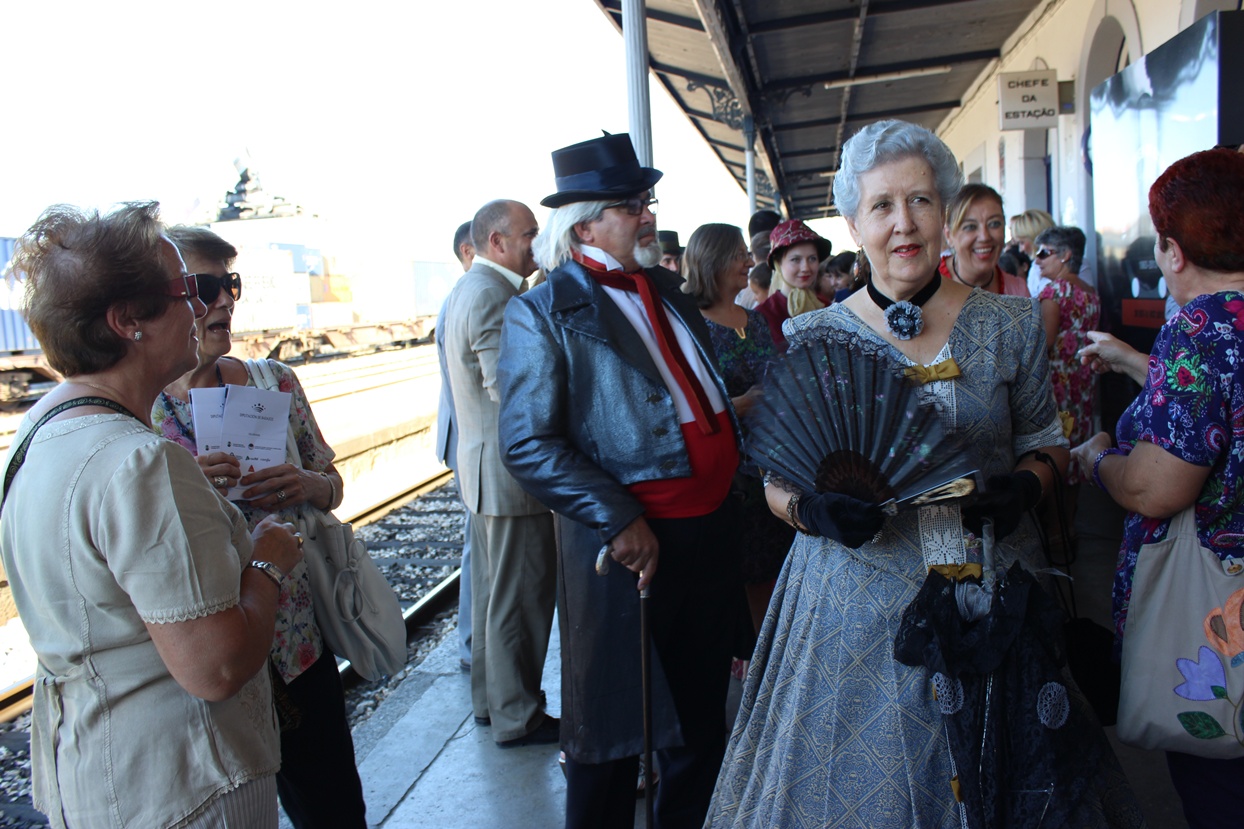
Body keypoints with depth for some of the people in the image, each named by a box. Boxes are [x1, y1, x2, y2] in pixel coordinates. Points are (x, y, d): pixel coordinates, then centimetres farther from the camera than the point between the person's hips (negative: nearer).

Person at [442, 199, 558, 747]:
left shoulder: (467, 289, 15)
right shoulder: (494, 296, -19)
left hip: (486, 465, 11)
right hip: (511, 470, -11)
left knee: (493, 592, 19)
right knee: (519, 597, 2)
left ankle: (491, 701, 33)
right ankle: (517, 718, 15)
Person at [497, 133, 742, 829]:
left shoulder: (667, 290, 11)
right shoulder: (544, 313, -10)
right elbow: (528, 445, -17)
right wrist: (618, 522, -21)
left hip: (714, 529, 7)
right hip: (635, 540, -7)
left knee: (703, 711, 22)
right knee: (616, 723, 10)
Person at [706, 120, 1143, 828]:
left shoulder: (1012, 324, 0)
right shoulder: (810, 339, -4)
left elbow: (1045, 440, 10)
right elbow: (778, 482, 1)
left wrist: (1025, 485, -11)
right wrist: (813, 509, -20)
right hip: (858, 603, -1)